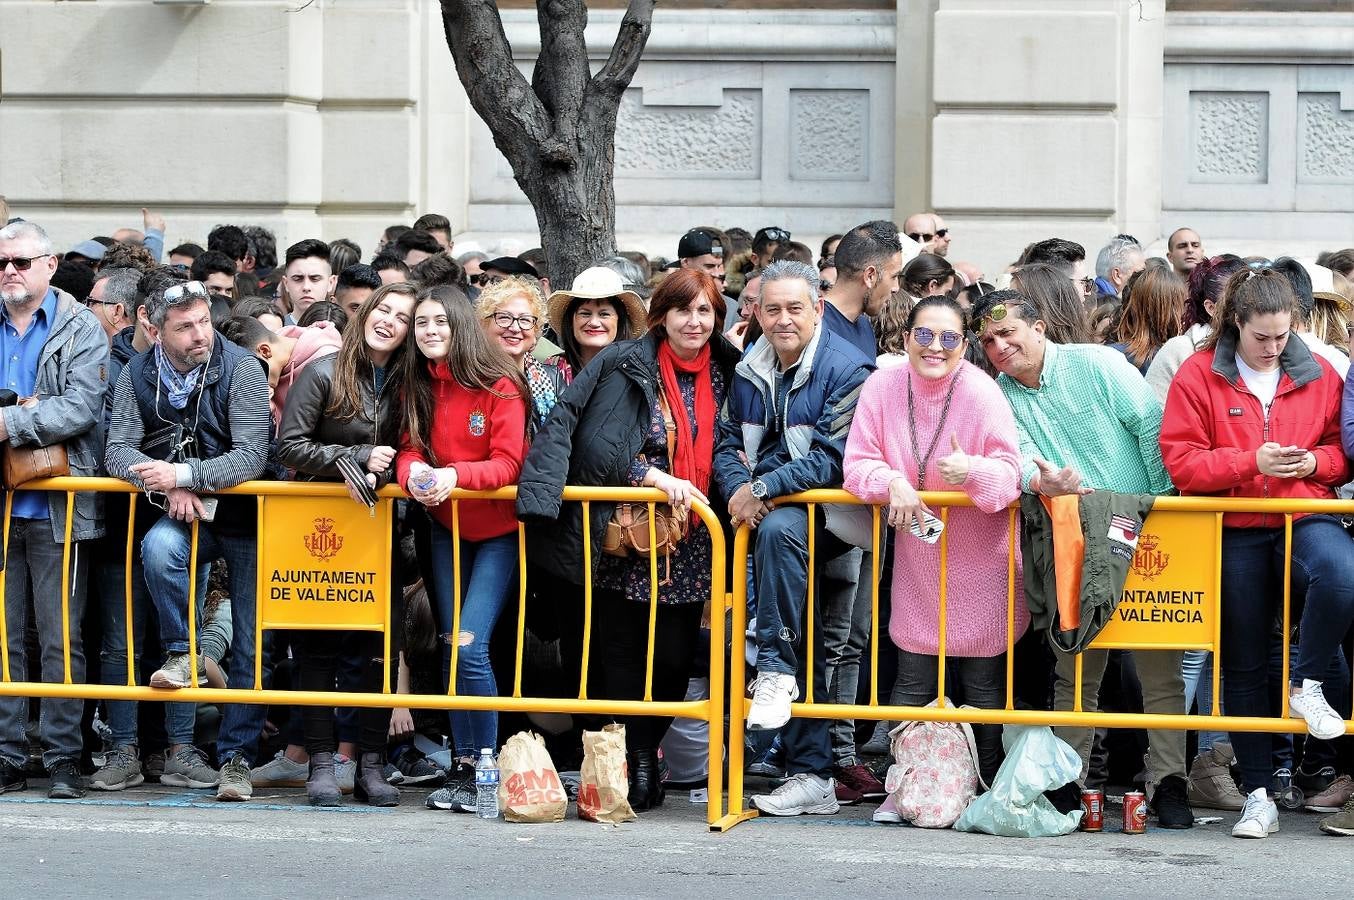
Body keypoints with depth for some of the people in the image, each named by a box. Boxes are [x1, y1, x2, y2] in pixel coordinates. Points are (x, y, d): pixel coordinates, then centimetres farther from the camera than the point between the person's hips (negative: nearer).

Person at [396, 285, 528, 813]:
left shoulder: (499, 385, -15)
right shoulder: (417, 386, 2)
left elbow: (510, 463, -18)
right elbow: (409, 448, 2)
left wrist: (456, 475, -33)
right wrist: (414, 473, -22)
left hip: (498, 529, -6)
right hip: (446, 527, 6)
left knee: (470, 646, -15)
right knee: (450, 646, 6)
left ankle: (483, 767, -6)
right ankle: (462, 766, 12)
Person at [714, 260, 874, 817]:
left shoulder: (846, 369, -7)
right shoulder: (750, 372, 13)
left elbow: (834, 457, -15)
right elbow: (728, 443, 15)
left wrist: (763, 489, -17)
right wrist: (739, 487, -7)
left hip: (830, 514, -5)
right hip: (764, 512, 6)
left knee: (779, 528, -38)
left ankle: (776, 668, -29)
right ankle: (812, 774, -4)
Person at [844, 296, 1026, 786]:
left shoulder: (981, 392, -15)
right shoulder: (882, 387, -5)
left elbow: (1010, 474, -16)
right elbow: (858, 464, -5)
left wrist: (974, 471, -37)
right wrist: (892, 481, -26)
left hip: (979, 564, -3)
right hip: (916, 562, 3)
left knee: (984, 685, 5)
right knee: (912, 685, 8)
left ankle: (988, 787, 17)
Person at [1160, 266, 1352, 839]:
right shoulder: (1199, 375, -1)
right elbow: (1180, 462, -7)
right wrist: (1252, 462, -17)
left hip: (1306, 517, 0)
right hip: (1235, 530, 0)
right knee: (1244, 663, 5)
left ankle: (1307, 684, -9)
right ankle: (1257, 795, 15)